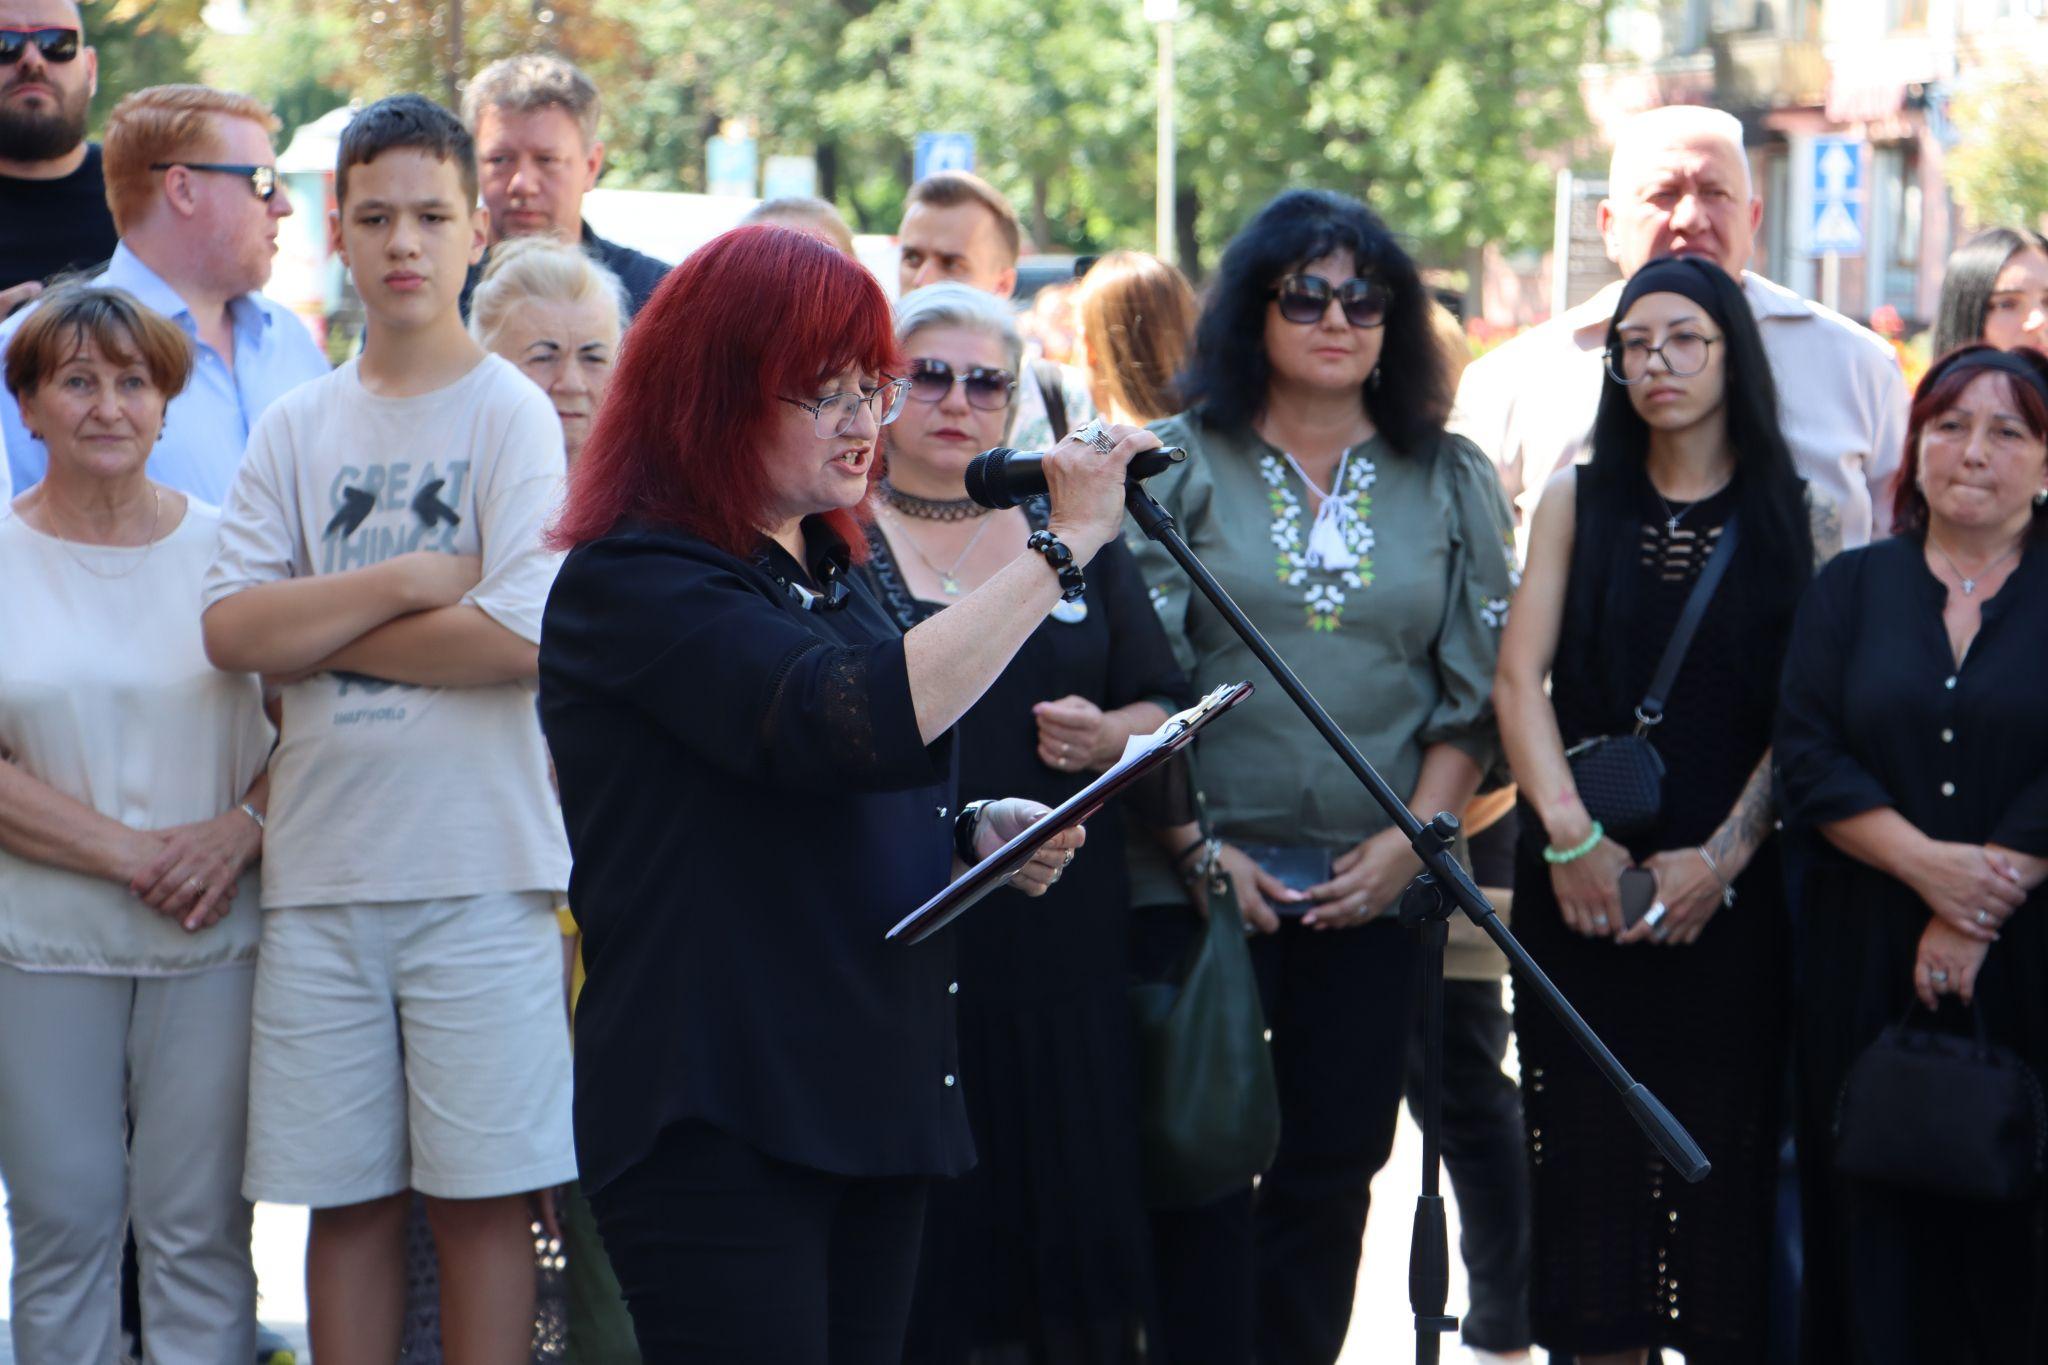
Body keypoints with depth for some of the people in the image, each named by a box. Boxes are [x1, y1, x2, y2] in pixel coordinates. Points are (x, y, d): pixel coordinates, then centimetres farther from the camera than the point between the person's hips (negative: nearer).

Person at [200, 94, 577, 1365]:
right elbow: (231, 628, -1)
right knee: (346, 1197, 8)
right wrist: (410, 581, -12)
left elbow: (518, 639, -14)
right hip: (319, 868, 4)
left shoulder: (514, 415, -2)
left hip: (479, 866, -4)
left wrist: (315, 627, -6)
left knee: (480, 1195, -1)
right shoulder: (294, 427, 11)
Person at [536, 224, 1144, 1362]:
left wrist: (980, 828, 8)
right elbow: (853, 726, -28)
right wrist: (1063, 547, -23)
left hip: (879, 1093, 9)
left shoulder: (831, 571, 17)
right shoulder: (630, 585, -12)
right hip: (719, 1126, -8)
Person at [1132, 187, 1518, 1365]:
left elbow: (1477, 689, 7)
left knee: (1332, 1171, 5)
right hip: (1212, 882, -2)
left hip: (1377, 885, 2)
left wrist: (1410, 837, -5)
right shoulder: (1178, 466, 2)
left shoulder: (1451, 484, 8)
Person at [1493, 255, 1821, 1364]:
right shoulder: (1578, 501, 9)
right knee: (1588, 1144, 0)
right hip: (1583, 887, 1)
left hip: (1731, 892, -1)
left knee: (1723, 1145, -1)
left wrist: (1719, 858, -12)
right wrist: (1572, 836, -11)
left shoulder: (1791, 514, 4)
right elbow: (1519, 679, 1)